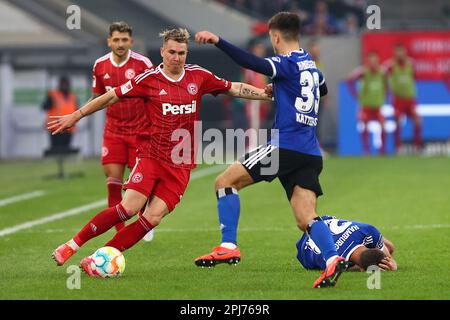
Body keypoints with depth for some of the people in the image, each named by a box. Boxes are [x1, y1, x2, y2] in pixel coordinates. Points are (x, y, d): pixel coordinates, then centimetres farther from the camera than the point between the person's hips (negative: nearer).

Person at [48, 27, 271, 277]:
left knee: (153, 217, -11)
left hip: (180, 164, 3)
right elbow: (112, 97, 1)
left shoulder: (198, 76, 5)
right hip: (151, 155, -3)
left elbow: (234, 88, 15)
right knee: (129, 208, -18)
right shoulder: (149, 79, -4)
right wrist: (75, 116, 2)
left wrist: (267, 94, 10)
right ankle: (72, 245, -7)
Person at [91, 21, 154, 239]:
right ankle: (120, 232, -1)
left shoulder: (142, 64, -10)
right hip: (113, 130, 3)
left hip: (140, 130, -2)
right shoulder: (100, 66, 1)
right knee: (113, 179, -6)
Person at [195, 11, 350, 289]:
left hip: (286, 146, -8)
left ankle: (229, 247, -5)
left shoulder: (288, 63, -5)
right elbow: (323, 89, 43)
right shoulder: (311, 65, 20)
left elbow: (255, 63, -25)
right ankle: (333, 259, -23)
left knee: (225, 182, 2)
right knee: (306, 219, 1)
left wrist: (218, 41, -31)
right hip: (311, 154, 8)